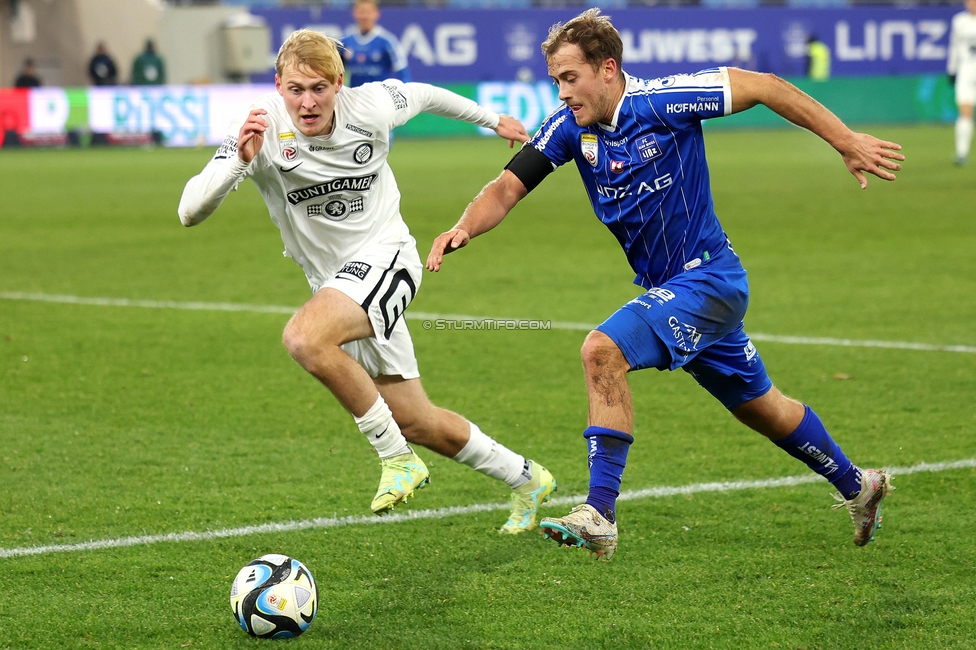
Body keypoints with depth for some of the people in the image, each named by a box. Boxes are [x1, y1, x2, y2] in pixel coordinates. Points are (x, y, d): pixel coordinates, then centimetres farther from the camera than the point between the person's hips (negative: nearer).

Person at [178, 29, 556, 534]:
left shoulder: (371, 106, -14)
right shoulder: (264, 132, -16)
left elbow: (423, 95, 10)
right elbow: (190, 212, -24)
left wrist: (490, 119, 26)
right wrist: (239, 160, -41)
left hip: (384, 254, -4)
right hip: (335, 282, 4)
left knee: (305, 337, -33)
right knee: (415, 423, 11)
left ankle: (397, 458, -19)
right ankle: (525, 479, 34)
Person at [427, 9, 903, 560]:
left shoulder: (661, 101, -20)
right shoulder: (570, 127, -2)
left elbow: (761, 86, -14)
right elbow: (508, 188, -6)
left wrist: (847, 141, -12)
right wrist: (465, 228, -27)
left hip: (708, 277, -8)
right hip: (668, 288, 8)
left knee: (603, 350, -26)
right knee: (760, 407, 21)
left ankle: (599, 515, -26)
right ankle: (856, 486, 42)